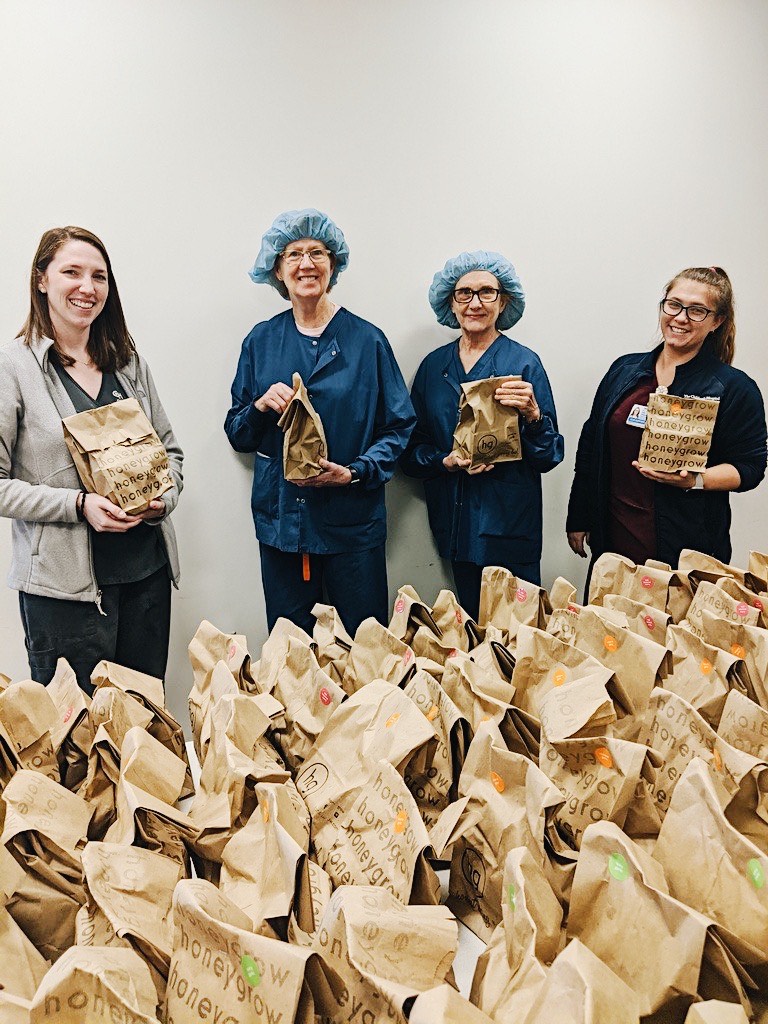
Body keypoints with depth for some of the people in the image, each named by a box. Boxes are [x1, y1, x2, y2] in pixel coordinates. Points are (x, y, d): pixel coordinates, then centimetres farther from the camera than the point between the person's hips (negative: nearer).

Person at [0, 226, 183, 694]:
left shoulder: (128, 361, 10)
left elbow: (170, 448, 16)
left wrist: (164, 497, -4)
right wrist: (78, 505, -19)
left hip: (148, 570, 5)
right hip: (65, 584, -4)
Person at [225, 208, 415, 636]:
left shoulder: (367, 340, 0)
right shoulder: (261, 341, 7)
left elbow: (400, 427, 1)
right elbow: (237, 435, 11)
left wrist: (355, 472, -14)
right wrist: (261, 407, -10)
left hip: (353, 523, -2)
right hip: (280, 521, 2)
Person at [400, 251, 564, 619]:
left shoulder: (523, 363, -2)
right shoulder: (434, 365, 8)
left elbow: (549, 457, -4)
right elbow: (412, 447, 9)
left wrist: (532, 415, -21)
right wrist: (444, 461, -10)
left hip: (509, 521, -3)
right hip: (456, 523, 3)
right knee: (471, 624, 12)